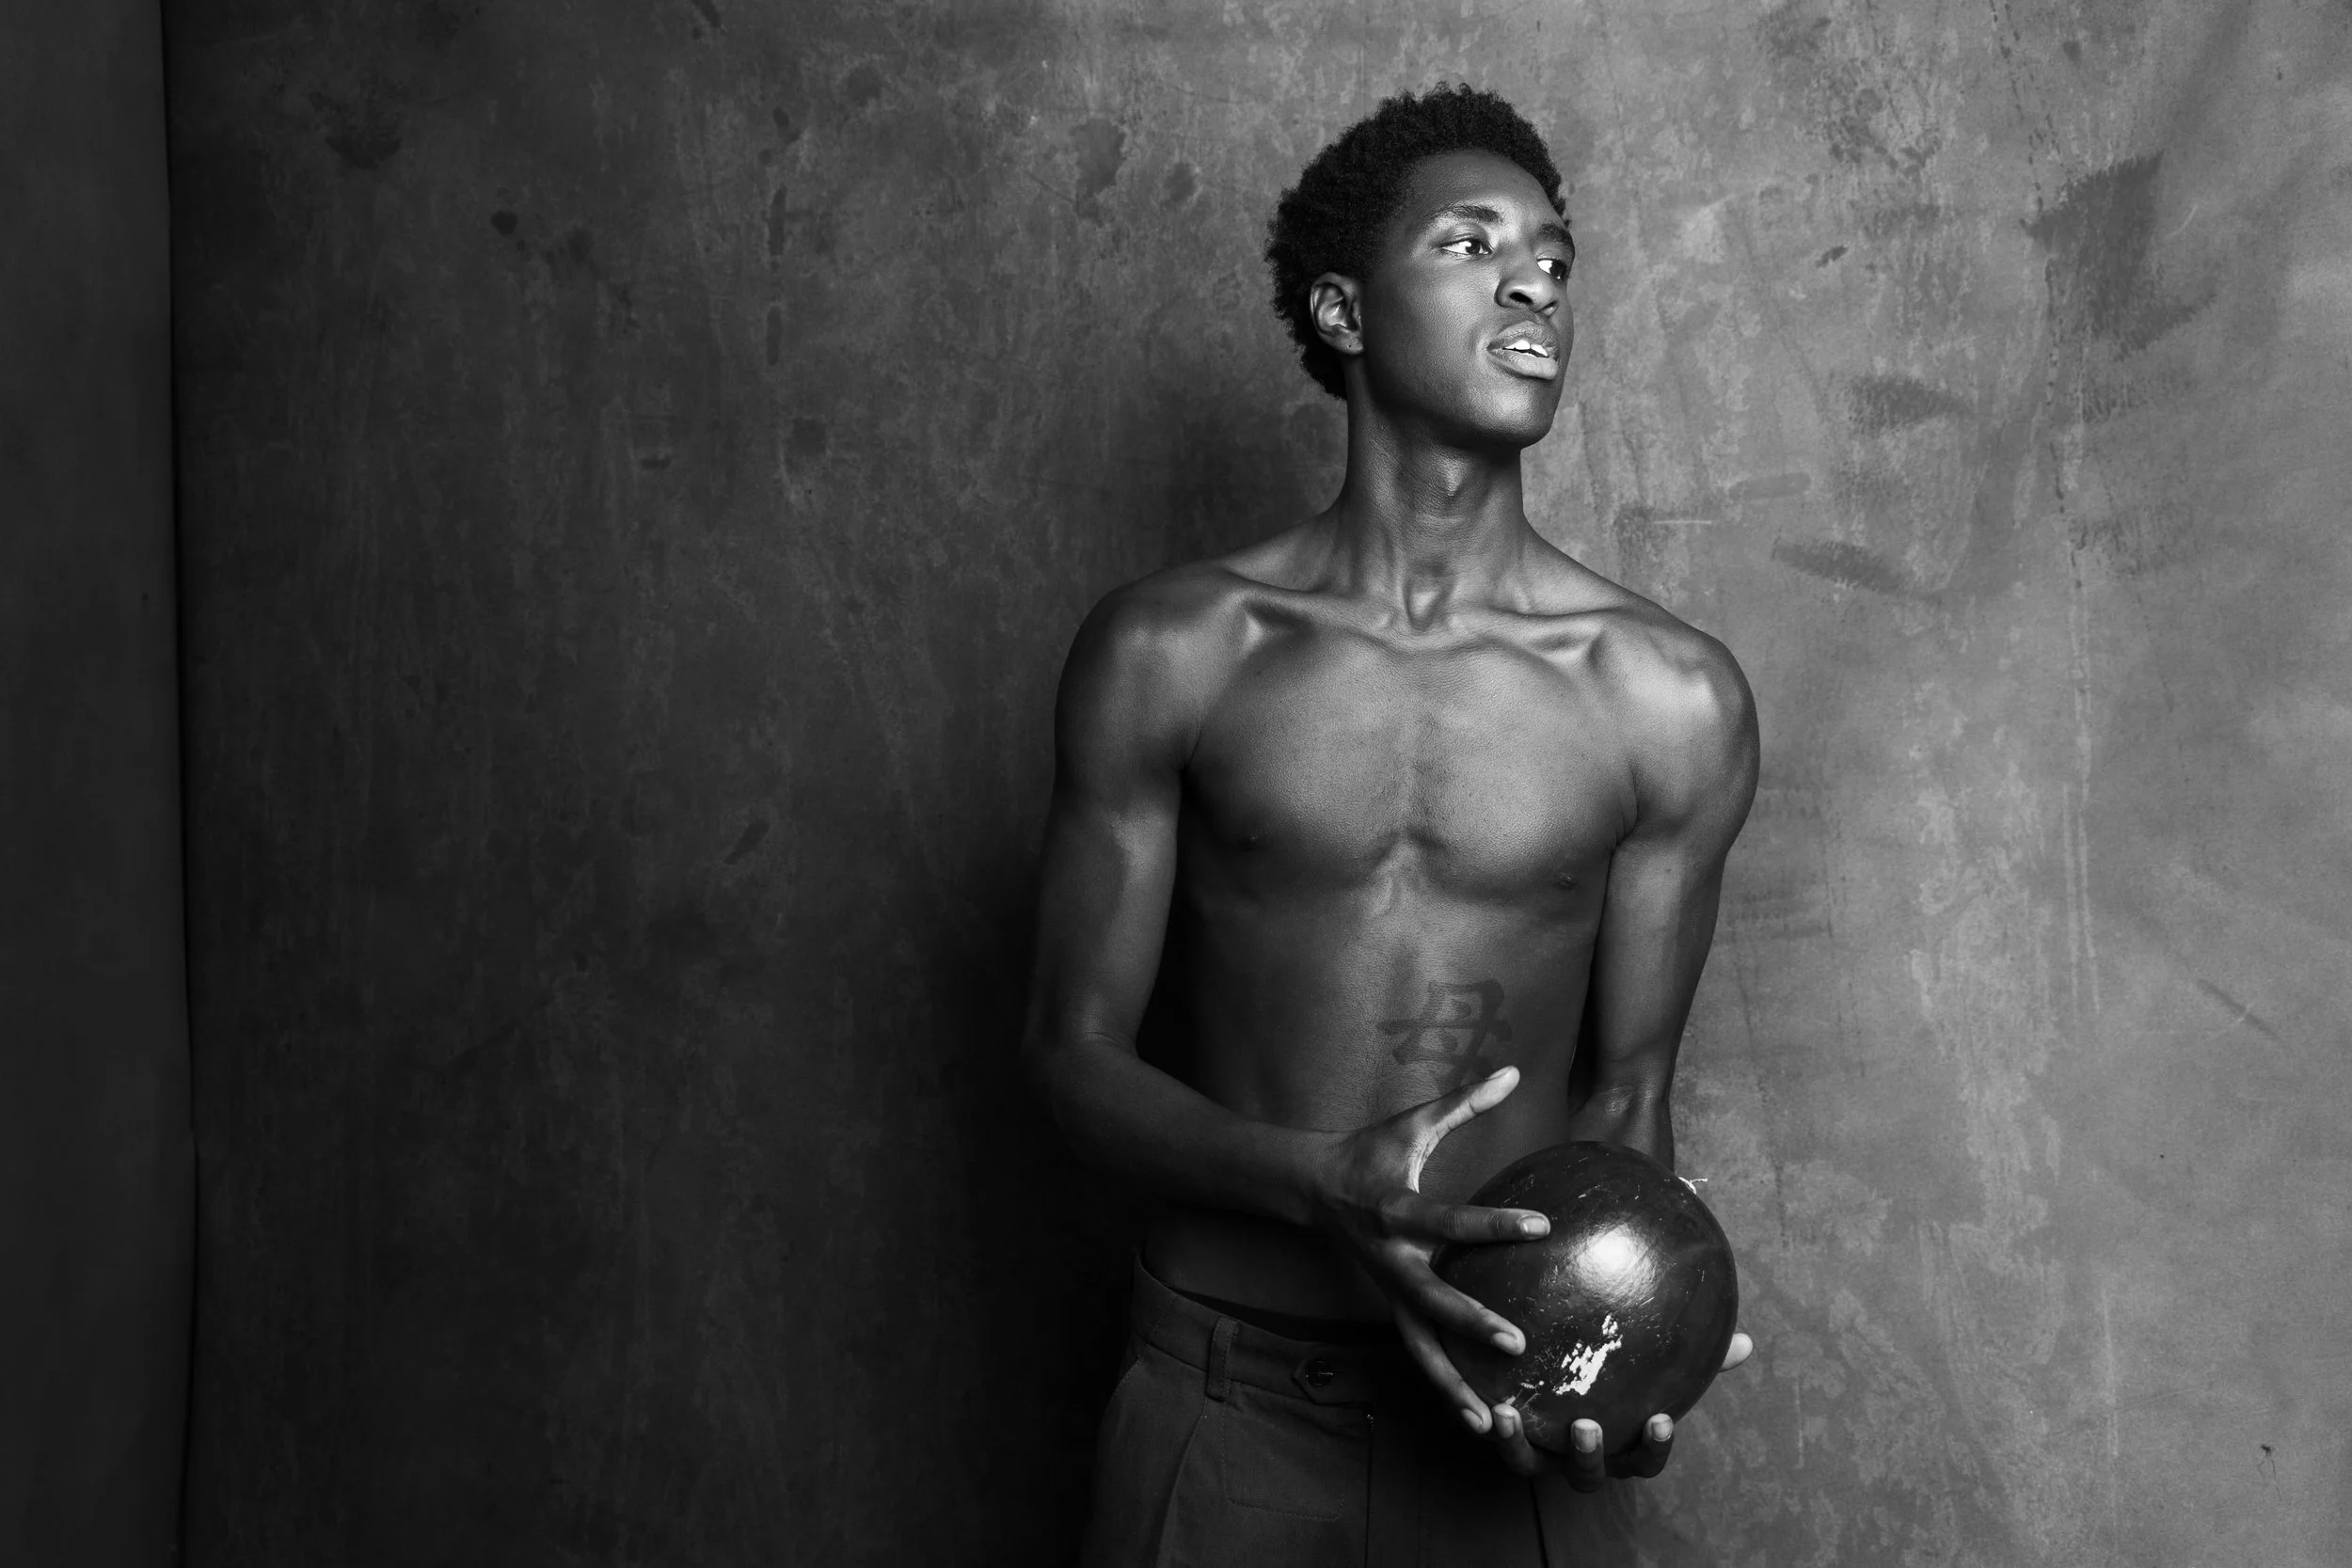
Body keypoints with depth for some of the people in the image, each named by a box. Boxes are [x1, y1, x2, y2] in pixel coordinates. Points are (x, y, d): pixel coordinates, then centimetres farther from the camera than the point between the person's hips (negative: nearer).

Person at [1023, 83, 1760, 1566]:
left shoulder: (1671, 699, -6)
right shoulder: (1167, 654, -7)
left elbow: (1624, 1087, 2)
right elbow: (1075, 1047, -4)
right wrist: (1319, 1188, -20)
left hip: (1511, 1390, 1)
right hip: (1224, 1392, 0)